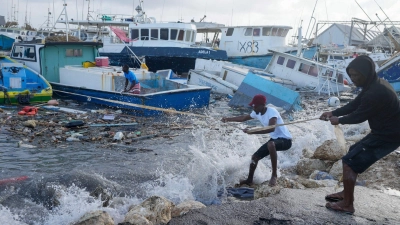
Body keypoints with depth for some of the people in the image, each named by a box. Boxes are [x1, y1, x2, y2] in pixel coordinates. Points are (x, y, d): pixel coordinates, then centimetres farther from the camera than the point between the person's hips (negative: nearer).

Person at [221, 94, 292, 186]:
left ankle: (274, 174, -26)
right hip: (274, 139, 9)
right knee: (255, 156, 8)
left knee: (271, 144, -40)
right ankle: (249, 180, 29)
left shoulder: (272, 111, -25)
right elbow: (244, 118, 19)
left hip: (285, 140, -9)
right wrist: (228, 119, 14)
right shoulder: (257, 113, 0)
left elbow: (271, 129, -40)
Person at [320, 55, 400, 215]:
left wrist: (339, 120, 0)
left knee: (350, 161, -7)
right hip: (385, 131, 11)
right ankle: (346, 194, 30)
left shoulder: (376, 92, -29)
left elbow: (359, 116, -18)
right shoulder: (375, 85, 5)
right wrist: (333, 113, 3)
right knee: (354, 153, 21)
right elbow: (355, 105, 12)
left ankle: (347, 204, 5)